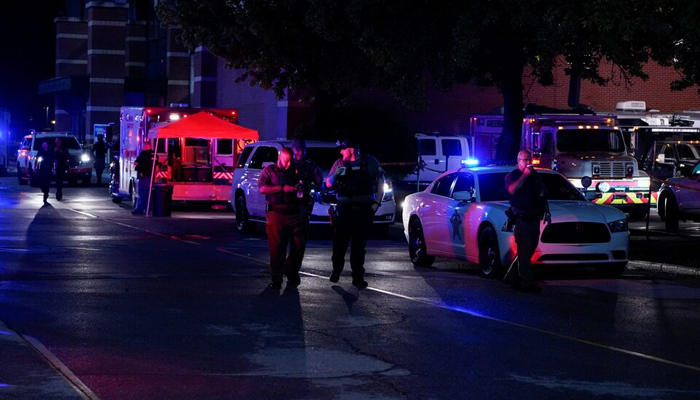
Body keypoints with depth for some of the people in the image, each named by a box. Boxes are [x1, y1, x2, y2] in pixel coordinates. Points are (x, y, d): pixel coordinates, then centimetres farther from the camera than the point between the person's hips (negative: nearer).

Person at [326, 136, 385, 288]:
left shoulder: (369, 162, 1)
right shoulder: (340, 163, 5)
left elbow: (380, 181, 6)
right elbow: (329, 184, 7)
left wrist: (377, 202, 0)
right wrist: (335, 175, -14)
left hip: (364, 208, -1)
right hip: (345, 207, 1)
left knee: (359, 243, 4)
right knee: (340, 240, -4)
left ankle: (358, 276, 9)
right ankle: (336, 270, 17)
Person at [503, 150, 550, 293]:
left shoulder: (535, 175, 19)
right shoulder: (512, 176, 0)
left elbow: (542, 194, 25)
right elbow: (512, 190, -21)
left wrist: (546, 212, 17)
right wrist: (525, 175, -18)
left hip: (534, 218, 7)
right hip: (521, 219, -7)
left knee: (530, 249, 7)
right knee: (524, 251, -10)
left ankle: (512, 276, 17)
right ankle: (527, 282, -12)